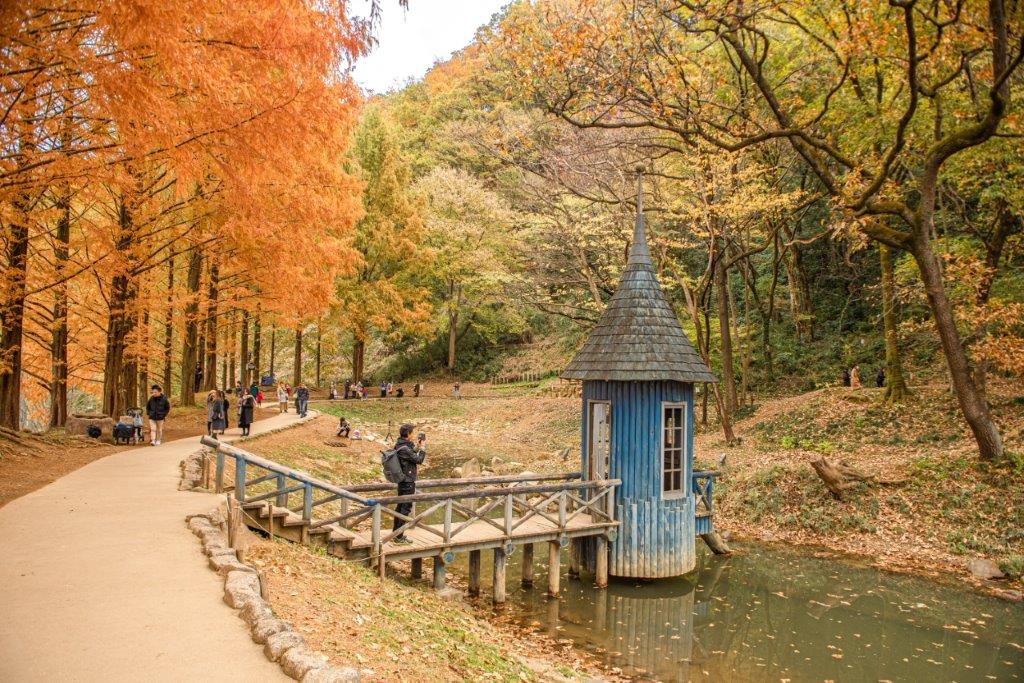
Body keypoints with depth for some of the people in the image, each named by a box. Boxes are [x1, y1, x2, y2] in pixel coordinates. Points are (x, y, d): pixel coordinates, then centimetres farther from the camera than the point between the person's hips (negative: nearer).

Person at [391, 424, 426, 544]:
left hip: (402, 480, 10)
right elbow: (419, 460, -17)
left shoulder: (399, 445, 5)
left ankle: (396, 532, 29)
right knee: (406, 508, -2)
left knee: (400, 506, 18)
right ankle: (399, 537, 3)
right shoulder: (404, 449, -24)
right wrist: (422, 448, -4)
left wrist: (416, 447, 9)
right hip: (408, 482, -10)